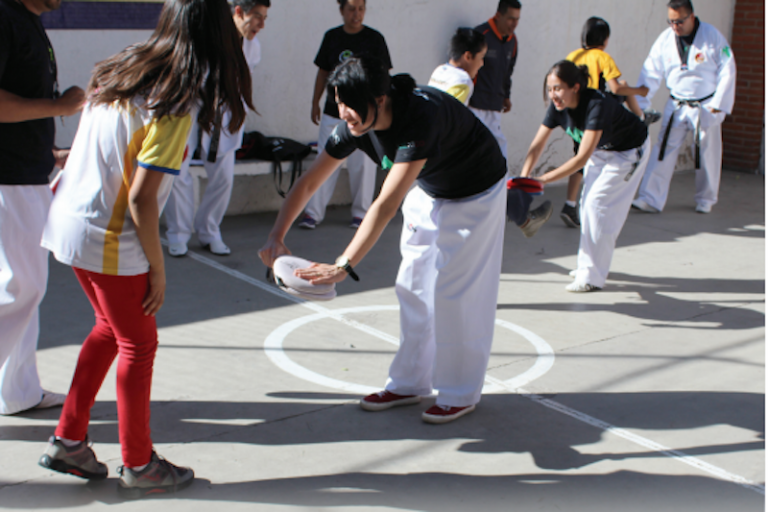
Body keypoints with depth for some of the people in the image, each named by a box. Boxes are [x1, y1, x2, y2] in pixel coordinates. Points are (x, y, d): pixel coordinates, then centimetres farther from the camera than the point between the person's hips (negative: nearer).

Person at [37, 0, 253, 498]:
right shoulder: (174, 108, -21)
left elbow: (90, 152, 10)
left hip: (69, 221, 8)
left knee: (111, 328, 24)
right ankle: (139, 466, 22)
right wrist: (158, 269, -11)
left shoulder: (120, 72, 3)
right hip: (109, 241, -8)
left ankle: (68, 440, 31)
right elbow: (140, 199, -21)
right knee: (138, 345, 8)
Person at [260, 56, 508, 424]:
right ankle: (410, 383, 21)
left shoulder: (420, 118, -41)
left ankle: (460, 394, 10)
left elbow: (386, 205, -47)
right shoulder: (357, 124, -19)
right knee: (413, 287, 7)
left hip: (475, 196, -7)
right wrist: (276, 237, -23)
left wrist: (344, 265, -51)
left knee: (453, 292, -6)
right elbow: (309, 182, -13)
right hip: (427, 192, 7)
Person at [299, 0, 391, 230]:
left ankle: (360, 212, 16)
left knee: (362, 164, 3)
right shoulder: (331, 37, 8)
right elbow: (323, 72, 15)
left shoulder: (374, 38, -2)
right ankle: (314, 211, 7)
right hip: (333, 110, 3)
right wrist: (315, 102, 14)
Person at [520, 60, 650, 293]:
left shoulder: (597, 105, -39)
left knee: (598, 202, -13)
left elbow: (582, 157, -40)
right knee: (587, 201, 6)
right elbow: (538, 144, -15)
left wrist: (543, 179, -41)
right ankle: (589, 264, 22)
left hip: (629, 151, -7)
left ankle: (593, 276, -6)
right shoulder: (558, 107, -18)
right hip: (600, 149, 7)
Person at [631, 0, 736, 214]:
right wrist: (638, 103, -11)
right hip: (676, 106, 2)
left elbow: (727, 71, -8)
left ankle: (706, 199, 25)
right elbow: (651, 73, -3)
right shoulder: (665, 39, -4)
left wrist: (718, 104, -11)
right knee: (664, 151, -5)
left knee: (707, 155, 7)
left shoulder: (712, 36, -12)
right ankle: (651, 199, -5)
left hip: (706, 106, -2)